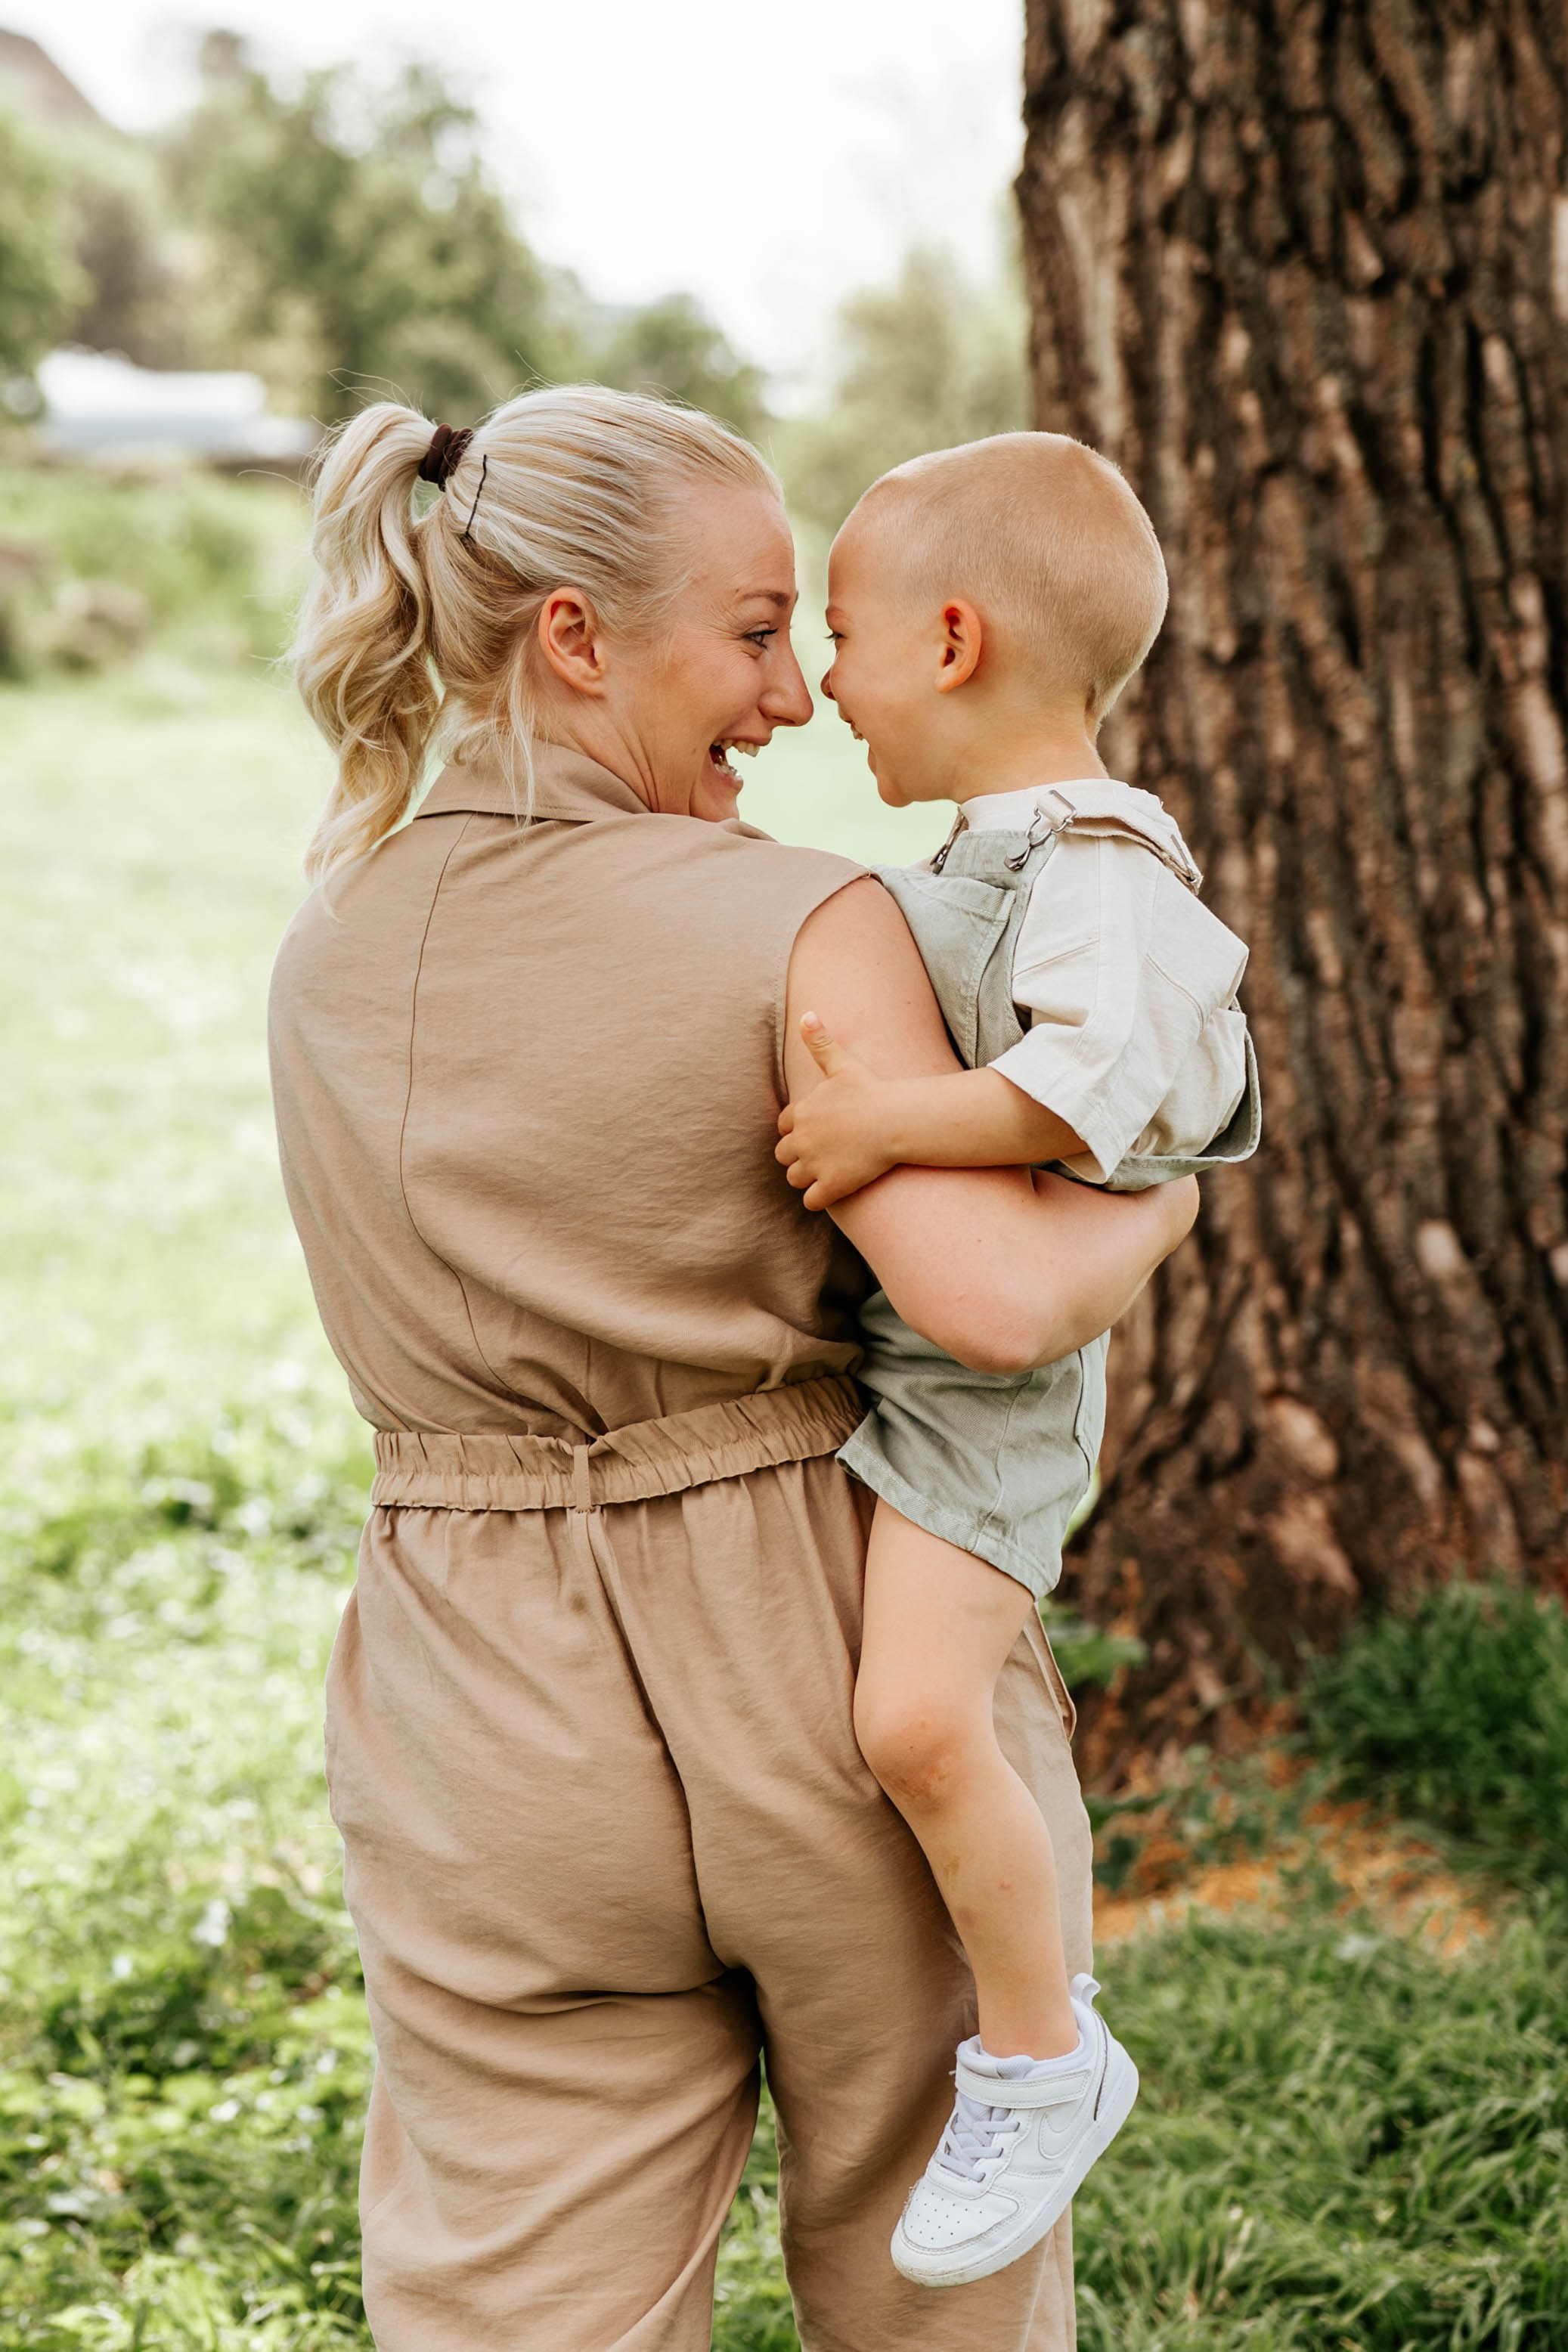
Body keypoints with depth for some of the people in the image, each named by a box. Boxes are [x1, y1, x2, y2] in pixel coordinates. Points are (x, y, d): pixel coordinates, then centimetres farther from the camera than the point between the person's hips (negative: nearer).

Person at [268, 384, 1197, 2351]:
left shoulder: (325, 969, 3)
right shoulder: (802, 924, -14)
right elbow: (992, 1301, -24)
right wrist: (1156, 1189, -3)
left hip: (497, 1735, 3)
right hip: (849, 1675, -3)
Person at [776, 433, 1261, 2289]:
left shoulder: (1094, 867, -20)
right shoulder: (982, 855, 12)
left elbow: (1100, 1071, -38)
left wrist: (892, 1124, -35)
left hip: (986, 1372, -11)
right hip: (890, 1354, 11)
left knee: (915, 1716, -23)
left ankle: (1042, 2058, -4)